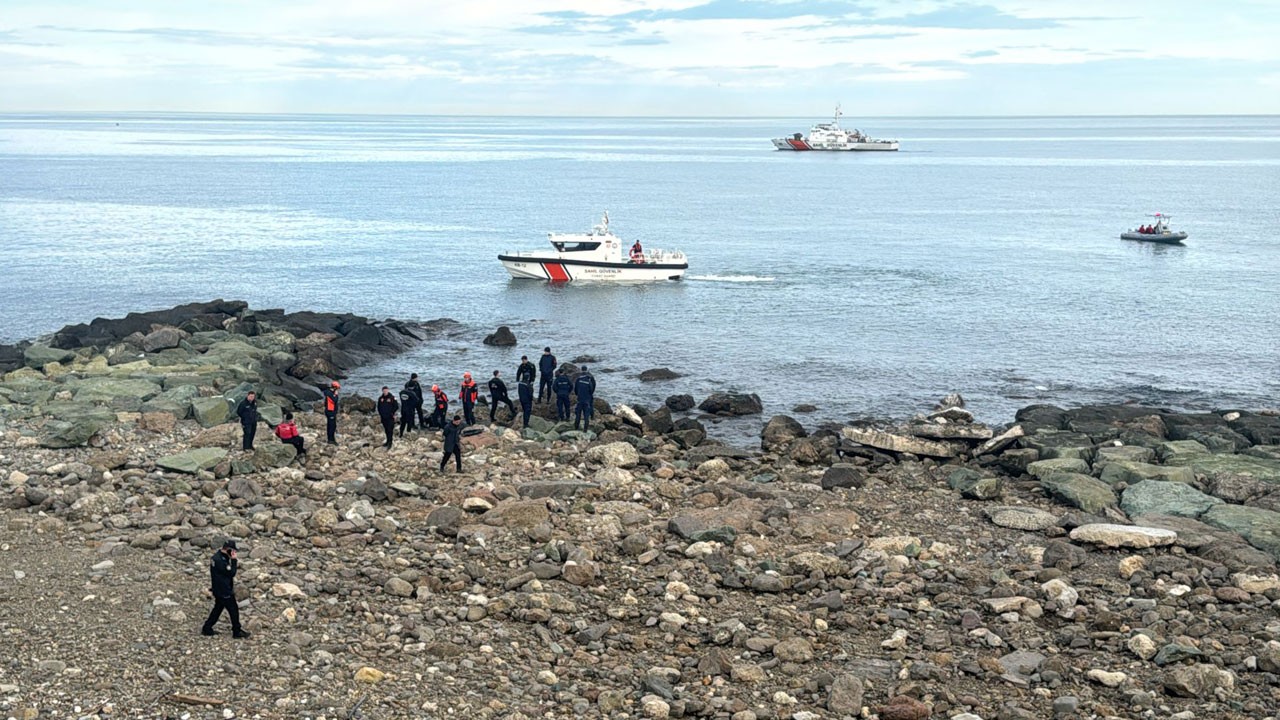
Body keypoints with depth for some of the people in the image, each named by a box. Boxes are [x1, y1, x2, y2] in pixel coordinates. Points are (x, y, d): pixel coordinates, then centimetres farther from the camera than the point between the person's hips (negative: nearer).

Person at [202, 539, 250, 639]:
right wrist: (233, 560, -19)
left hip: (219, 590, 10)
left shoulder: (217, 556, 5)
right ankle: (237, 631, 13)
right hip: (224, 591, -10)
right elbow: (231, 573, -22)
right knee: (234, 610, 2)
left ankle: (207, 629, 28)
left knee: (218, 608, 22)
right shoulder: (220, 560, -28)